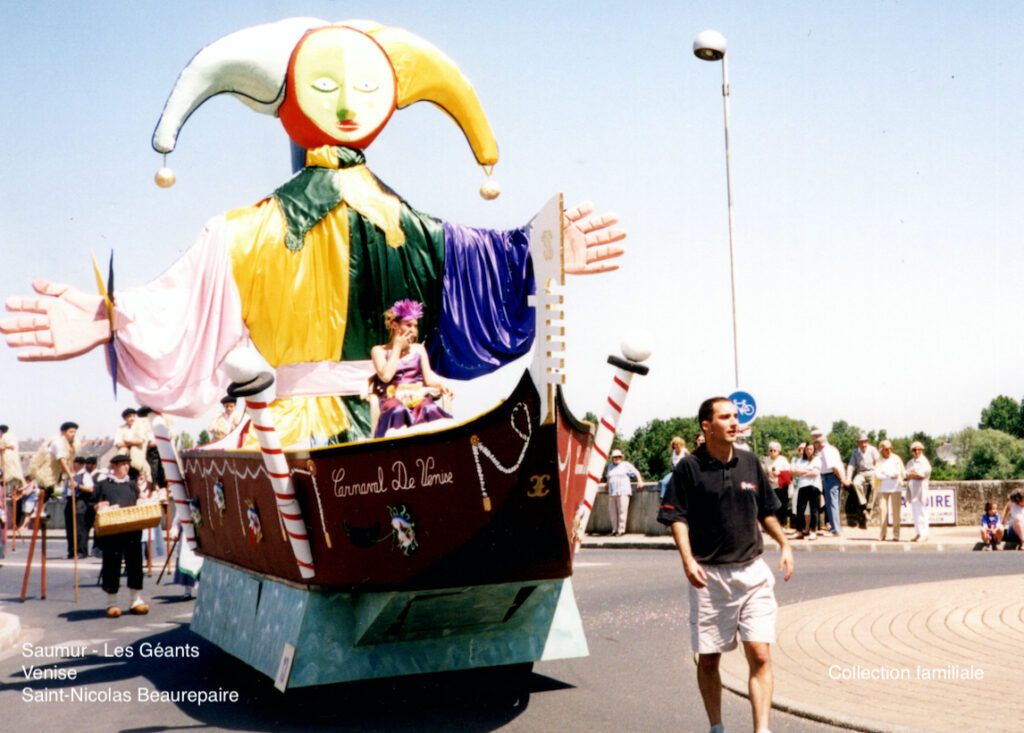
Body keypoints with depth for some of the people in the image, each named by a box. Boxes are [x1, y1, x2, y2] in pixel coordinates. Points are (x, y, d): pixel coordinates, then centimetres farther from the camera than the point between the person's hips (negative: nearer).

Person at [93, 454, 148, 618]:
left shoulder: (132, 484, 18)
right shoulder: (103, 485, 8)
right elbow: (99, 507, 5)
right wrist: (102, 509, -16)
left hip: (133, 529, 3)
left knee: (135, 564, 4)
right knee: (111, 565, 0)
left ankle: (137, 601, 11)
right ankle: (112, 603, 9)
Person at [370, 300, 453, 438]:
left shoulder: (418, 349, 21)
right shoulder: (379, 350, 10)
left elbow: (428, 377, 11)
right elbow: (386, 376, -7)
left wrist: (441, 384, -13)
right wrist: (397, 347, 3)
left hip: (418, 396, 2)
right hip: (394, 398, -2)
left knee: (430, 410, -36)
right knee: (399, 411, -40)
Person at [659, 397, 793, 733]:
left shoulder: (750, 462, 8)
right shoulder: (689, 467, -5)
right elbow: (677, 517, -7)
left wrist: (785, 545, 10)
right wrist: (687, 559, -19)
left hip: (752, 571, 3)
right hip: (709, 575, -2)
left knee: (760, 654, -8)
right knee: (708, 658, 9)